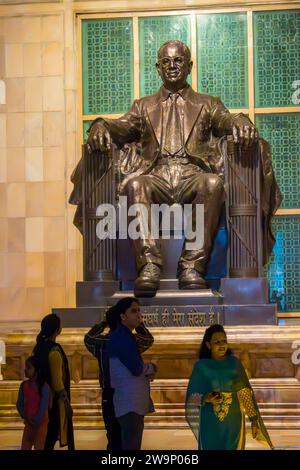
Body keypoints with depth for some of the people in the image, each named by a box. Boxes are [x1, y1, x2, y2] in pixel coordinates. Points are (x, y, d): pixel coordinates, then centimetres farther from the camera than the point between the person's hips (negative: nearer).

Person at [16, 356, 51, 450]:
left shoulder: (43, 386, -14)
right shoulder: (23, 385, 2)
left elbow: (44, 406, -17)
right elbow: (19, 404, 4)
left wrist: (36, 422, -16)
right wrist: (25, 417, -10)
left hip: (41, 422, -5)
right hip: (28, 422, 5)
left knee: (38, 447, -2)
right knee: (25, 447, 7)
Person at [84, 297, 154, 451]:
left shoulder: (101, 342, -4)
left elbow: (88, 337, 19)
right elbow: (149, 338, 10)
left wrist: (103, 323, 19)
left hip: (109, 396, 2)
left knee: (113, 438, 10)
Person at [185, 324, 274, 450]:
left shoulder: (235, 363, 0)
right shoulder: (201, 366, -3)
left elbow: (245, 393, -1)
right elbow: (192, 397, 0)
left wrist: (254, 419, -6)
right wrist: (205, 398, -20)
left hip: (233, 423, 1)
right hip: (210, 425, -1)